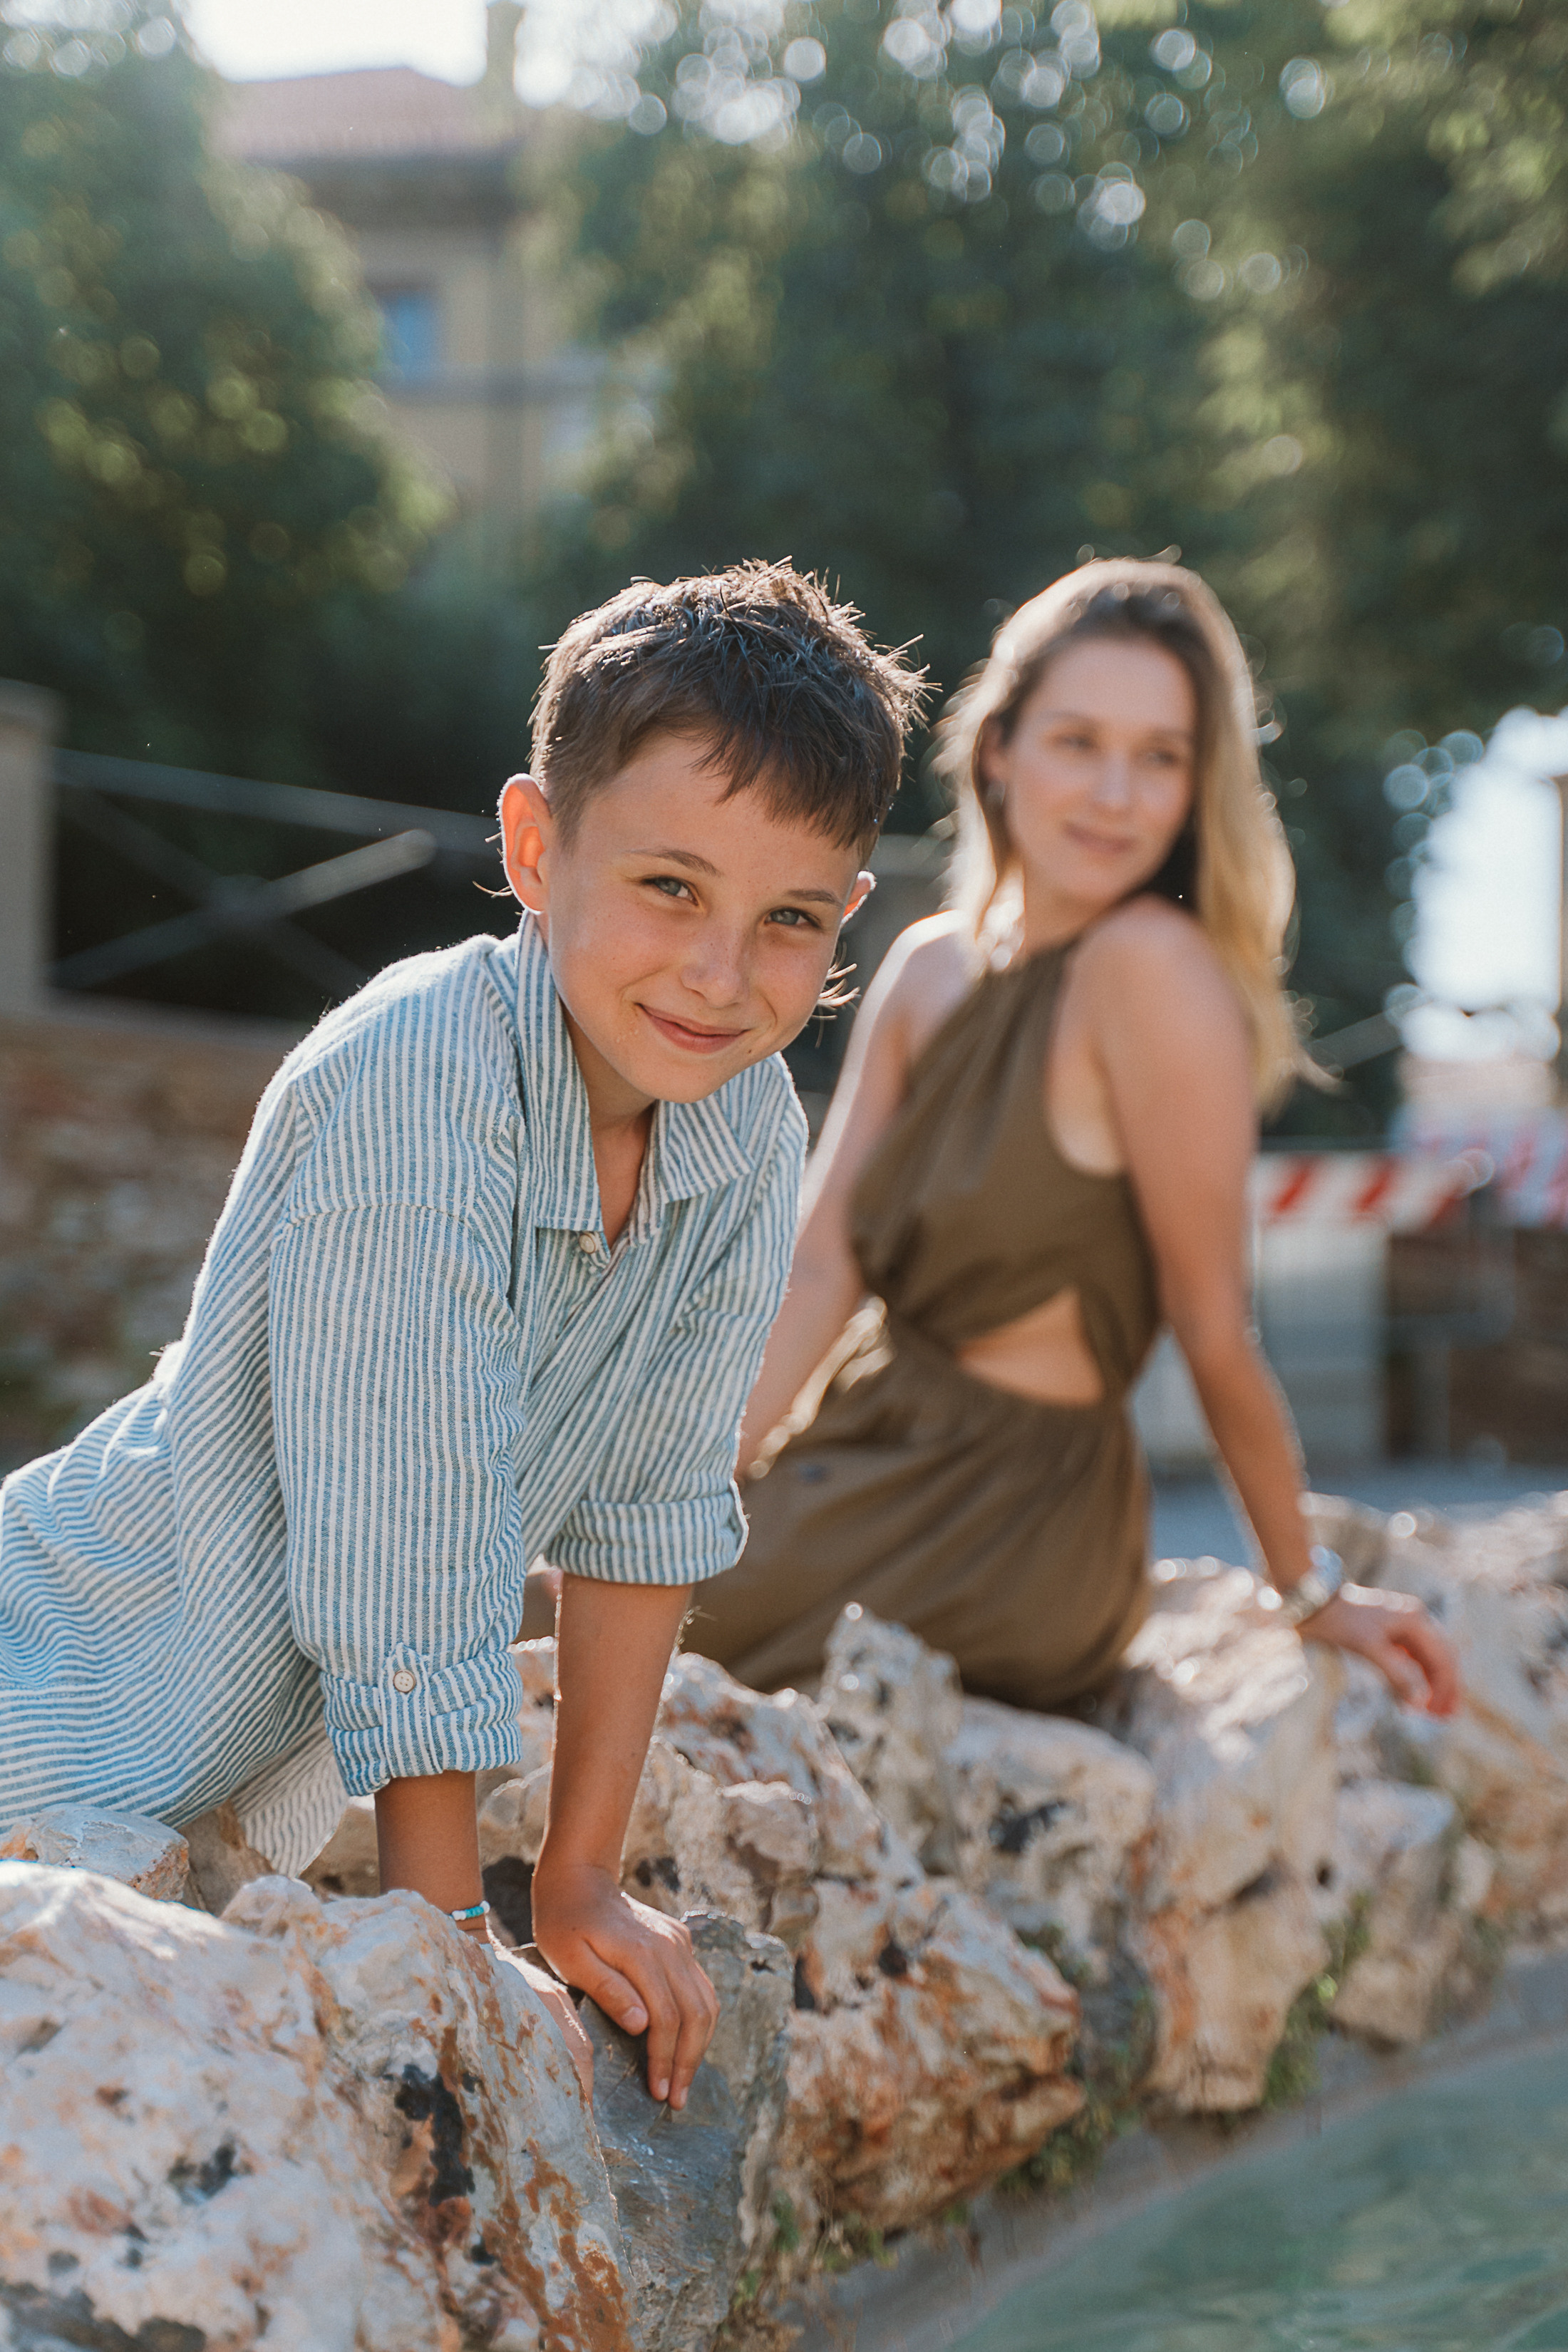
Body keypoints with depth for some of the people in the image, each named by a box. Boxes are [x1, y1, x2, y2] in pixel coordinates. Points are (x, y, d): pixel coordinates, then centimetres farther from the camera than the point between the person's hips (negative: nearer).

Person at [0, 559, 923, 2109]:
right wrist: (454, 1945, -24)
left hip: (290, 1740, 7)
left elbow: (651, 1497, -3)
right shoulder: (413, 1083, -33)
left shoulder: (751, 1130, -12)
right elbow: (406, 1568, -30)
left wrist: (580, 1877, -1)